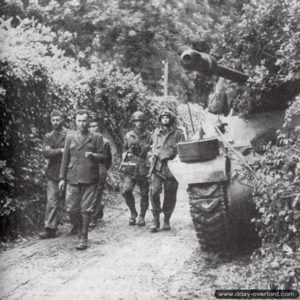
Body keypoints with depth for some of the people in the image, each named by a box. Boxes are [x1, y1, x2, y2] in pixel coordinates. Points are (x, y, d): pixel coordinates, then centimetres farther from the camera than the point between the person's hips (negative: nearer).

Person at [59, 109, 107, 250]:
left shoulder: (96, 137, 3)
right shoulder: (70, 137, 10)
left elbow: (103, 157, 3)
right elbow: (65, 158, 12)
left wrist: (92, 155, -18)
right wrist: (62, 178, 8)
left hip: (90, 179, -2)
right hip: (73, 179, 2)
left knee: (86, 209, -1)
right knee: (71, 208, 1)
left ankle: (83, 238, 11)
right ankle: (79, 230, 26)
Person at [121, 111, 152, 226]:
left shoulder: (149, 136, 2)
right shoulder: (128, 136, 9)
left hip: (144, 169, -1)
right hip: (130, 169, 1)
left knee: (144, 194, 4)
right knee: (126, 191, -14)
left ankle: (142, 216, 22)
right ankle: (133, 213, 8)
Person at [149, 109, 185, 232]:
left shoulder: (178, 133, 5)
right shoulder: (156, 133, 14)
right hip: (157, 167, 2)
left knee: (170, 195, 3)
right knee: (154, 192, -11)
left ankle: (166, 221, 16)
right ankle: (155, 220, -2)